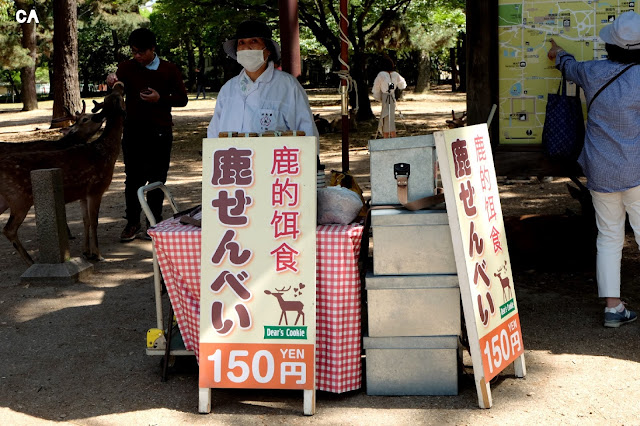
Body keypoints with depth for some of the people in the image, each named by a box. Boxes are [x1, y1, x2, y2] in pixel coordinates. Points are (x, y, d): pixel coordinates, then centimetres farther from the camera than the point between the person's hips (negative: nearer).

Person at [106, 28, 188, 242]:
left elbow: (182, 99, 5)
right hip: (133, 131, 1)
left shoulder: (169, 70, 3)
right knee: (133, 179, 3)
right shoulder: (126, 68, 5)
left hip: (160, 132, -1)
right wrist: (112, 82, -28)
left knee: (157, 180, 5)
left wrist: (160, 98, -12)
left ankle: (155, 223, 15)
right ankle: (132, 222, 14)